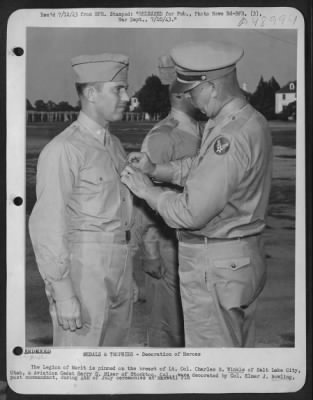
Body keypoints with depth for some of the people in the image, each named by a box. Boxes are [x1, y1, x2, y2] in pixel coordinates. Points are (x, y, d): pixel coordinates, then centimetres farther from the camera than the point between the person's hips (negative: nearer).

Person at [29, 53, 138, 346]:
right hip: (84, 270, -8)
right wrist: (63, 295, -17)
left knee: (115, 342, 17)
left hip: (120, 267, 8)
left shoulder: (114, 145, 12)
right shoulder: (63, 150, -14)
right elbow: (47, 226, -16)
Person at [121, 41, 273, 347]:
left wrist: (146, 190, -11)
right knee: (240, 349, 21)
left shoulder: (231, 137, -26)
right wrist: (155, 169, 6)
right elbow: (199, 166, 18)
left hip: (215, 267, -10)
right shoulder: (250, 121, 6)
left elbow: (191, 212, -26)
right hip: (244, 257, 10)